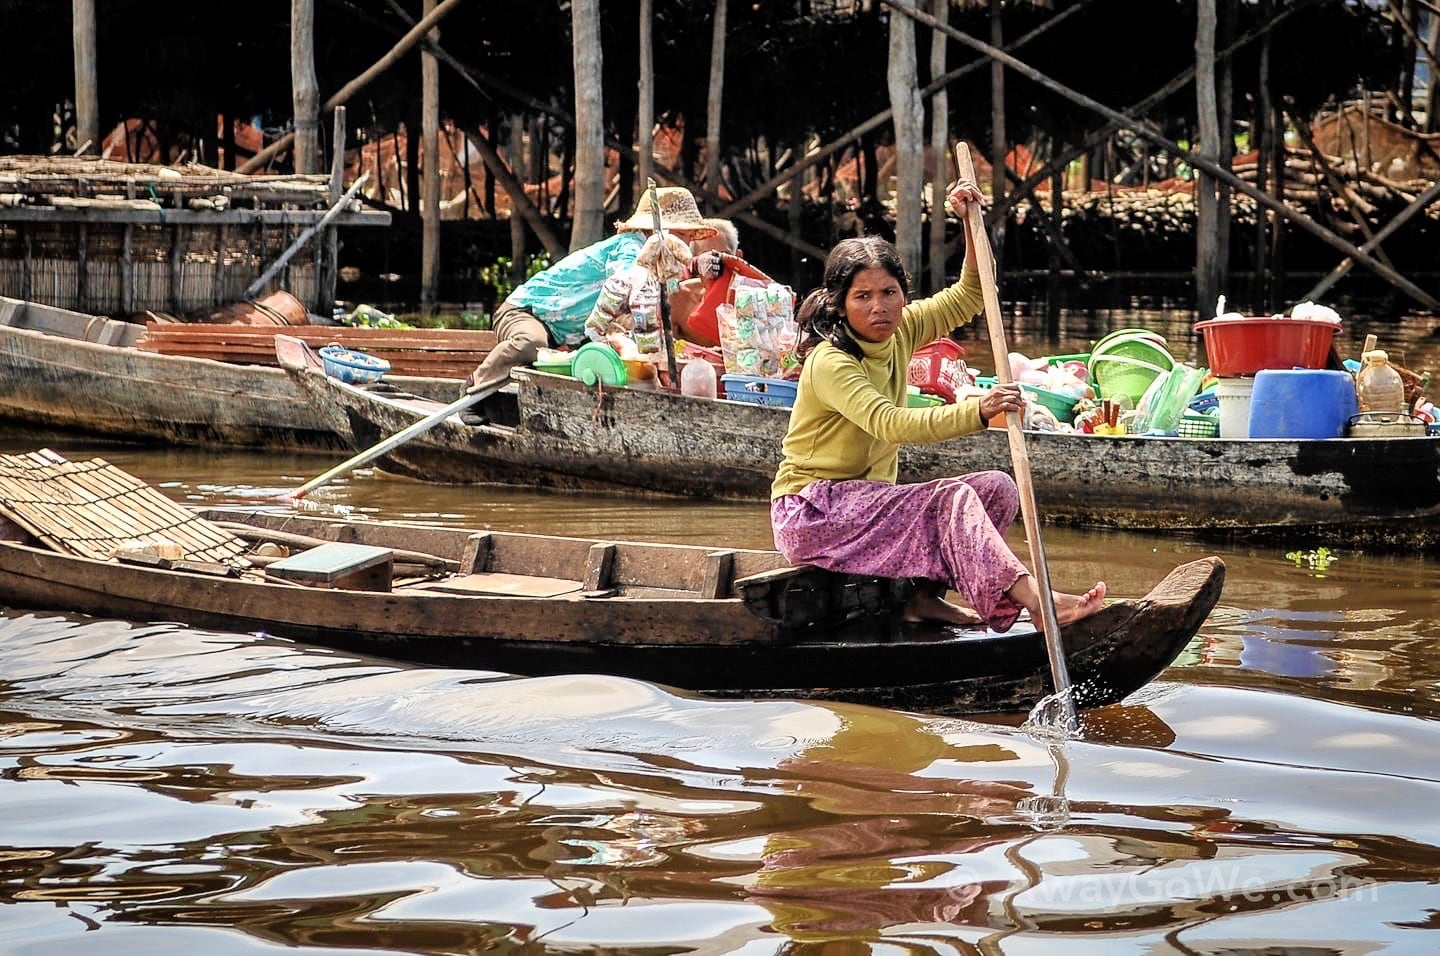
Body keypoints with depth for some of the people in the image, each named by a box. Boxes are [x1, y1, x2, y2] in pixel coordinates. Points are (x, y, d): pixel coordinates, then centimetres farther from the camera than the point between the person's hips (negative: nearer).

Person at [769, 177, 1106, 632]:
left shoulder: (899, 333, 4)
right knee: (951, 499, -27)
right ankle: (1036, 601, -39)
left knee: (997, 488, -7)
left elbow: (969, 295, 11)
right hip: (812, 513, -9)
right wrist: (977, 412, -47)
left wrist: (971, 222, -5)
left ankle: (924, 592, -15)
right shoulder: (829, 363, -21)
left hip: (866, 499, 9)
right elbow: (890, 424, -37)